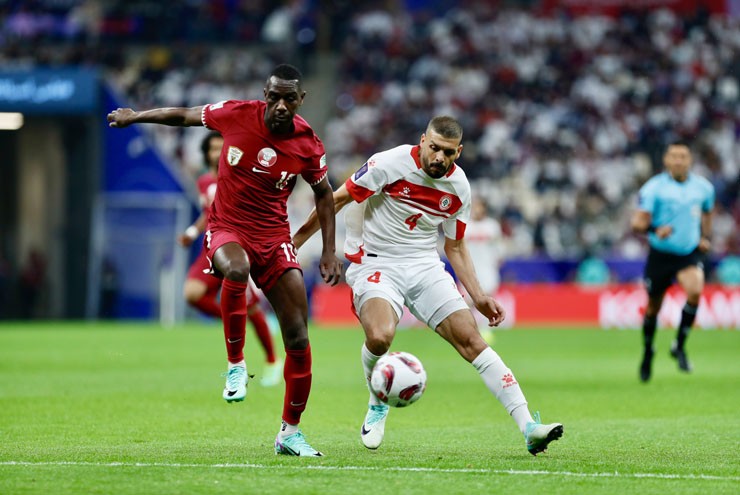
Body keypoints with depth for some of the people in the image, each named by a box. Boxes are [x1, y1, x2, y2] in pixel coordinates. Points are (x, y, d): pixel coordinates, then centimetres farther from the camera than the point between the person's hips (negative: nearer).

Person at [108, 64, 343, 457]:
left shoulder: (308, 145, -8)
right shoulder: (235, 115, -12)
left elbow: (323, 193, 10)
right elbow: (185, 116, 7)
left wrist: (329, 253, 7)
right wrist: (135, 116, 18)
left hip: (274, 237, 2)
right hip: (227, 230, -2)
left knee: (298, 339, -4)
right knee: (236, 269, -41)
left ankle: (290, 433, 10)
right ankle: (236, 364, -23)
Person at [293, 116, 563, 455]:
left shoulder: (458, 188, 0)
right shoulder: (390, 164, -14)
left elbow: (455, 247, 15)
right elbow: (337, 200, -5)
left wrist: (478, 297, 8)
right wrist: (295, 241, -3)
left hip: (425, 267, 4)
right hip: (376, 265, -4)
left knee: (470, 338, -10)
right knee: (380, 337, -31)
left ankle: (528, 427, -13)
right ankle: (377, 405, 2)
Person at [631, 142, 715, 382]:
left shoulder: (703, 187, 3)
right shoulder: (654, 188, -8)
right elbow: (637, 222, -12)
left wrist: (706, 238, 10)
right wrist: (655, 229, -32)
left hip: (690, 253, 1)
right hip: (660, 254, -1)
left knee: (695, 291, -27)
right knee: (653, 308, 8)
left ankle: (679, 345, -9)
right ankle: (648, 352, 35)